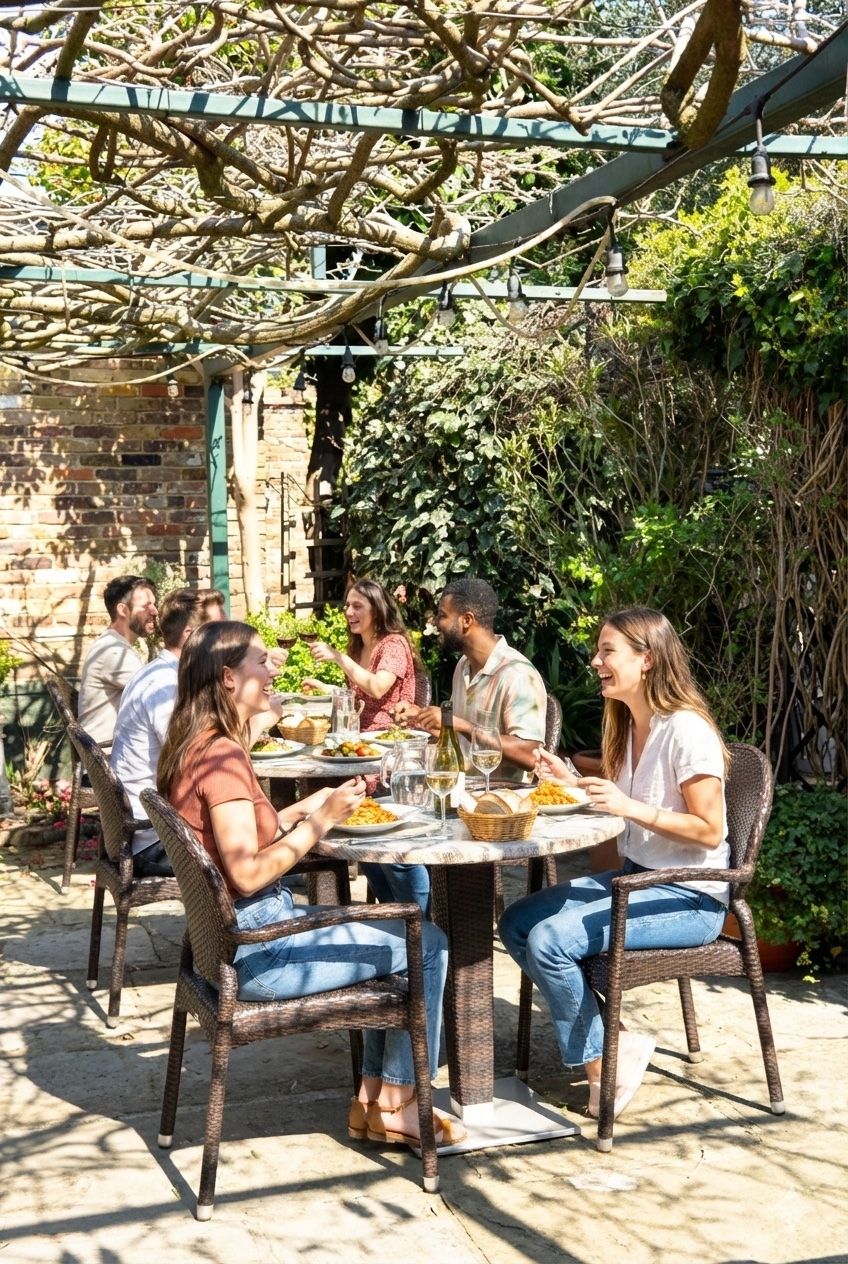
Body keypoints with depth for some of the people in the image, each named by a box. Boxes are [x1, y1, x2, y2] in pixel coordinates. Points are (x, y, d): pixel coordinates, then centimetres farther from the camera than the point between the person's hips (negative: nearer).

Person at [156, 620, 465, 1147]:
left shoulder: (195, 747, 7)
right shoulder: (223, 754, -22)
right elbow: (248, 874, -26)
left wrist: (316, 805, 5)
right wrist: (321, 821, -18)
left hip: (242, 931, 10)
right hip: (258, 950, -10)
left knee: (398, 933, 20)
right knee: (427, 945, 1)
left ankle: (375, 1098, 21)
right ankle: (394, 1105, 15)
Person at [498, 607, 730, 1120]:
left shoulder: (686, 731, -19)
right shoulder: (629, 724, 9)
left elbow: (709, 830, -20)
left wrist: (630, 806, -29)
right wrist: (572, 783, 0)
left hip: (689, 897, -10)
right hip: (635, 876, 10)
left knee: (550, 940, -23)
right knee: (516, 923, -1)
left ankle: (603, 1062, -1)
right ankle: (611, 1042, 1)